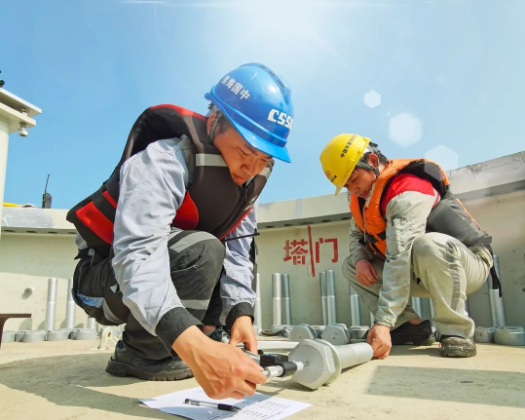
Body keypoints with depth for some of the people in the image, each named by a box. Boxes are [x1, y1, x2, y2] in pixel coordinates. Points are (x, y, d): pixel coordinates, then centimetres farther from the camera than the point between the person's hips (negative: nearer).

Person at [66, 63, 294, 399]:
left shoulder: (248, 176, -7)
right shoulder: (163, 161, -30)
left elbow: (236, 250, -10)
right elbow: (137, 256, -42)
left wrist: (241, 312, -24)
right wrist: (194, 346, -54)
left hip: (166, 281, 7)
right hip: (108, 277, -7)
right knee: (201, 251, -31)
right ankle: (139, 353, -11)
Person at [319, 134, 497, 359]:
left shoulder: (407, 191, -28)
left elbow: (400, 260, -37)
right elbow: (356, 235, 11)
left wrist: (383, 322, -40)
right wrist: (360, 259, -14)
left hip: (468, 265, -8)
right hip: (420, 274, 8)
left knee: (428, 245, -41)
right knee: (350, 266, -1)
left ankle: (456, 332, -21)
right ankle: (412, 326, -2)